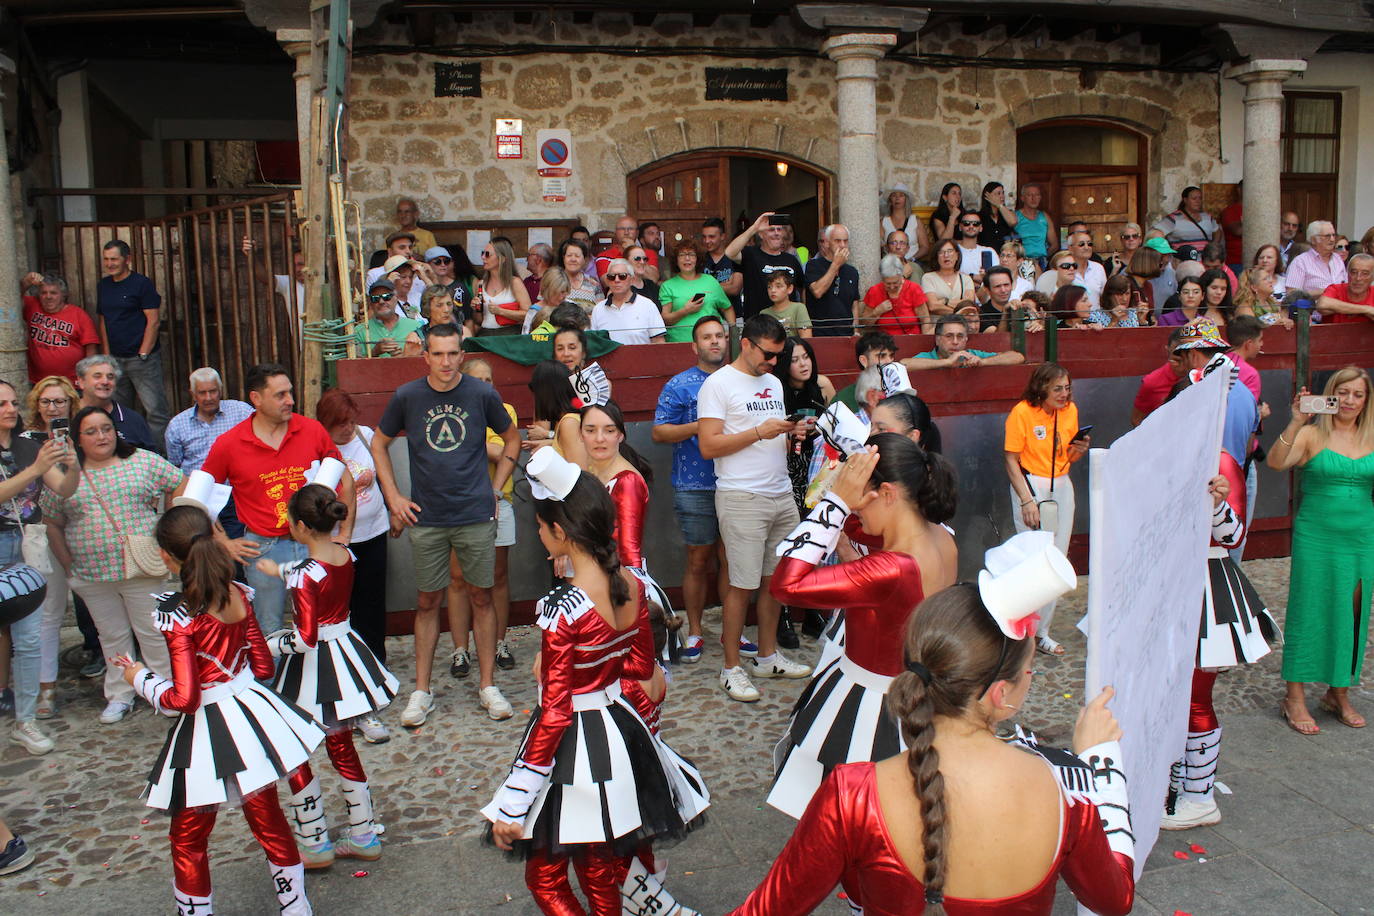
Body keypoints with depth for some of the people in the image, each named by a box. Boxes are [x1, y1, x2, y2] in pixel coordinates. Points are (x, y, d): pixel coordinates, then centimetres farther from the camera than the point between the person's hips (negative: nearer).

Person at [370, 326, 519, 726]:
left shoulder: (482, 394, -2)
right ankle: (422, 690, 18)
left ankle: (487, 685, 18)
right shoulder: (406, 397, -1)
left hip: (476, 515, 0)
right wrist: (393, 497, 5)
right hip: (426, 518, 1)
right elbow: (379, 443, 13)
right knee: (428, 602, 8)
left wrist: (495, 489, 5)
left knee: (481, 597, 6)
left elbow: (512, 438, 12)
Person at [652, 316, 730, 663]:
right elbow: (659, 431, -4)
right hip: (695, 488, -3)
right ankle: (694, 631, 17)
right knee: (698, 560, 4)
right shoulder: (680, 385, 0)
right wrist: (699, 426, -15)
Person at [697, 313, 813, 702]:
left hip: (782, 495, 7)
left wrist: (789, 435, 1)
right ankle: (732, 668, 7)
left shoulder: (773, 383, 18)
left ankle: (768, 656, 23)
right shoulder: (718, 384, -6)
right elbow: (709, 446, -13)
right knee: (742, 584, -3)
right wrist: (760, 432, -17)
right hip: (742, 498, -7)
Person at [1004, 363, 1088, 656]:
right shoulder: (1022, 413, -11)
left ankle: (1041, 631, 15)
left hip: (1062, 486, 6)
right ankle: (1033, 632, 5)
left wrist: (1079, 450, -7)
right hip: (1031, 485, -6)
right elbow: (1012, 461, -11)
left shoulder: (1070, 410, 7)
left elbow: (1069, 458, 17)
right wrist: (1027, 501, -17)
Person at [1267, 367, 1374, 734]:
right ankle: (1295, 698, 9)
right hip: (1316, 539, -4)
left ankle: (1339, 693, 25)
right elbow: (1275, 462, -22)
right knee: (1308, 614, 0)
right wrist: (1295, 423, -31)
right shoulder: (1313, 435, -5)